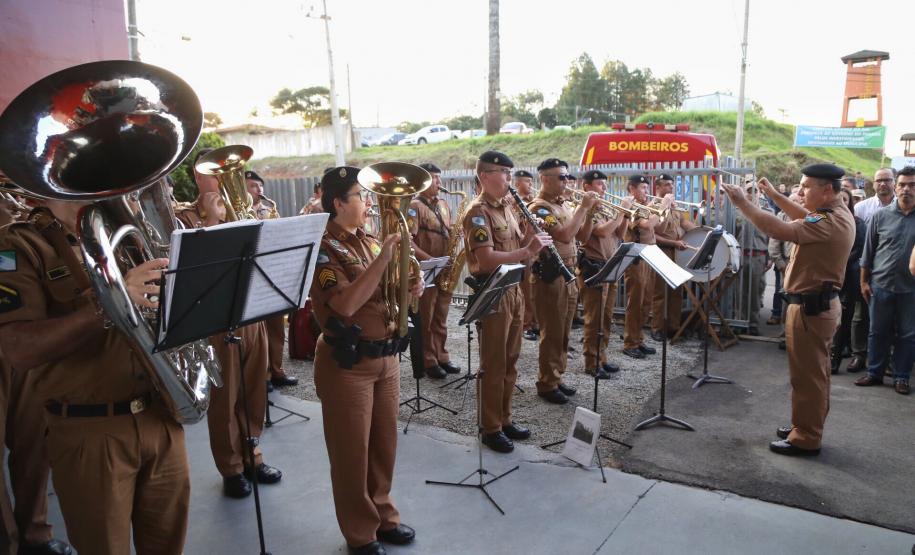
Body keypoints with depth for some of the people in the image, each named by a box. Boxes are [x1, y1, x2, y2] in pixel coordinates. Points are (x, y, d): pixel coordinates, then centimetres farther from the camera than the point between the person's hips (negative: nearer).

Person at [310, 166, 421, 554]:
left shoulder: (370, 241, 10)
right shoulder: (323, 247, -12)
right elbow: (345, 305, -26)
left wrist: (409, 289, -5)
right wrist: (382, 260, -27)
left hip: (386, 357, 7)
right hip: (348, 363, -7)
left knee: (384, 445, 17)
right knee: (352, 451, 7)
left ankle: (382, 515, 36)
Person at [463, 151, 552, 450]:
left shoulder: (506, 207, 13)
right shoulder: (478, 212, -15)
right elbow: (487, 259, -25)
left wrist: (530, 233, -2)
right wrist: (528, 251, -28)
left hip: (513, 290, 9)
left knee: (510, 363, 15)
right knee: (493, 366, 1)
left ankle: (505, 419, 28)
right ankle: (491, 429, 13)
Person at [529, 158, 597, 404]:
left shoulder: (561, 205, 14)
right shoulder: (539, 207, -15)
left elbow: (578, 234, 20)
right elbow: (565, 235, -25)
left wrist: (587, 211, 8)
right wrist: (583, 207, -18)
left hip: (568, 275, 9)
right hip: (550, 276, -9)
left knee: (563, 333, 15)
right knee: (552, 333, -1)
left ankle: (557, 378, 27)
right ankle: (547, 384, 11)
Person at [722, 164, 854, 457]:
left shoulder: (828, 223, -26)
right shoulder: (838, 213, 7)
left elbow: (780, 230, -34)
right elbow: (805, 218, 25)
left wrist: (742, 202, -27)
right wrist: (775, 195, 18)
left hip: (810, 306, -11)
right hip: (820, 302, 11)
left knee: (806, 374, 0)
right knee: (814, 372, 20)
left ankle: (806, 438, 12)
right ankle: (808, 427, 33)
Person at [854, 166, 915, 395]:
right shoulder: (880, 216, 0)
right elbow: (868, 252, 4)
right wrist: (864, 281, 2)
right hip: (881, 285, 0)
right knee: (878, 332, 10)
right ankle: (874, 372, 22)